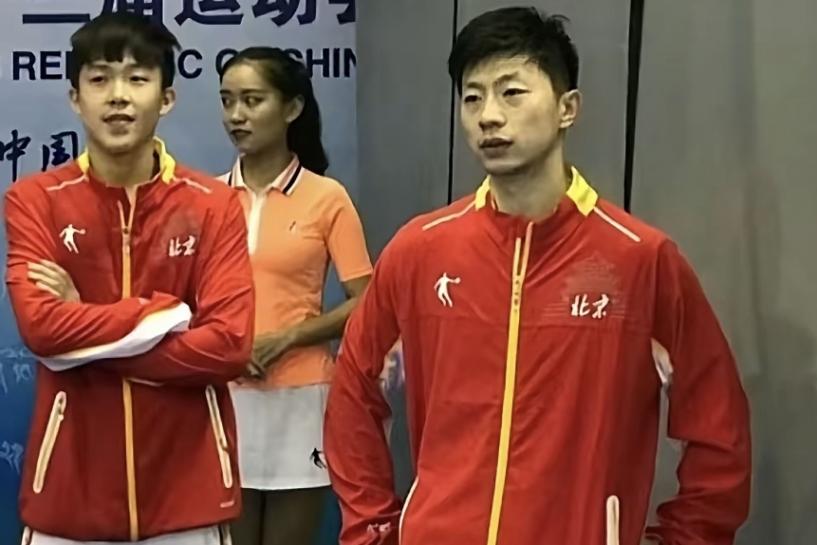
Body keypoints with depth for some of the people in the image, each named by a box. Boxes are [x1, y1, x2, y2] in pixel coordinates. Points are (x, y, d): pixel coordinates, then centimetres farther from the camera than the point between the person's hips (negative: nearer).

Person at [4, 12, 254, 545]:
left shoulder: (214, 204, -2)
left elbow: (229, 343, -12)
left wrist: (83, 339, -13)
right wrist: (165, 312, -13)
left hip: (186, 487, 0)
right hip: (72, 486, 0)